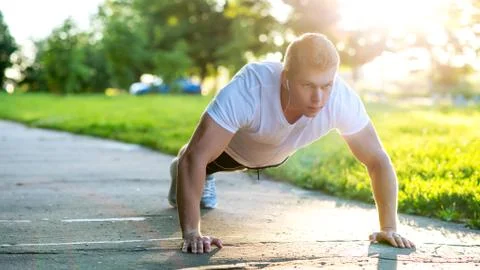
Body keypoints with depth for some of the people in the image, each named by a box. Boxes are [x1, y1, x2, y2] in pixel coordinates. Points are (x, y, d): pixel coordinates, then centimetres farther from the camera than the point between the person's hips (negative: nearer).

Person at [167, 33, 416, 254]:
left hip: (277, 153, 3)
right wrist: (191, 233, -53)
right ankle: (182, 177, 62)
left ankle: (205, 178, 66)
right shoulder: (246, 91, -50)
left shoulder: (343, 100, -41)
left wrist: (389, 228, -34)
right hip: (229, 146, -3)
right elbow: (195, 158, -48)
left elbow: (378, 160, -29)